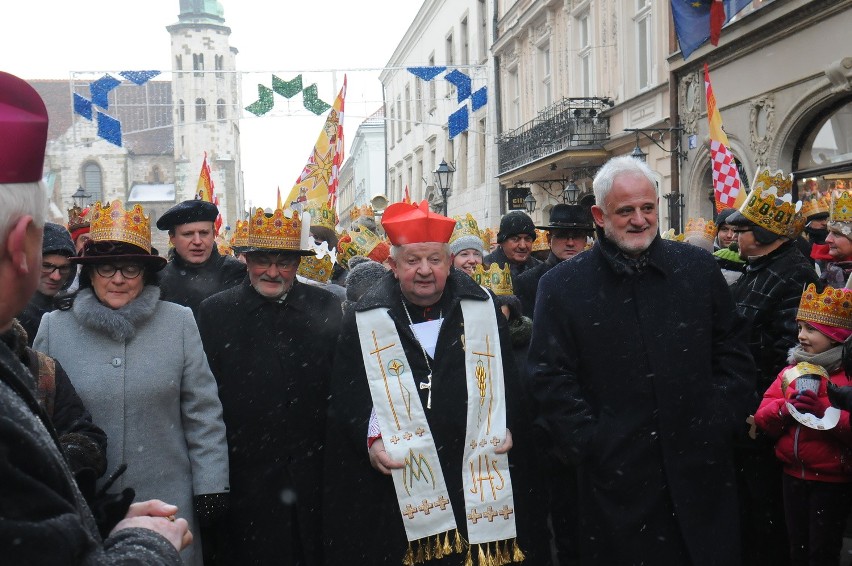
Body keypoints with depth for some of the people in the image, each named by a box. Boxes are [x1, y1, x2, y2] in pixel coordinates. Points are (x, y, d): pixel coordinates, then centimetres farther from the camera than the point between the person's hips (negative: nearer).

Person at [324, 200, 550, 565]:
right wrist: (370, 440, -11)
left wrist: (507, 426, -2)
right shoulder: (364, 322, 1)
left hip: (480, 477, 2)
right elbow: (345, 396, 3)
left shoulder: (482, 309, 5)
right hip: (399, 484, -1)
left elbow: (509, 379, 12)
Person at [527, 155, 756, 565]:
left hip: (701, 469, 2)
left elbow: (732, 355, 10)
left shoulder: (698, 268, 5)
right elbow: (550, 378, -4)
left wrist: (721, 421, 0)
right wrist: (589, 444, -9)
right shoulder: (562, 285, -3)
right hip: (615, 479, -2)